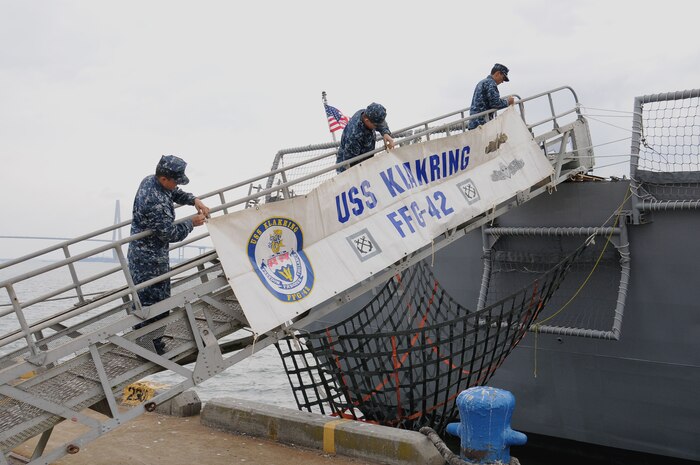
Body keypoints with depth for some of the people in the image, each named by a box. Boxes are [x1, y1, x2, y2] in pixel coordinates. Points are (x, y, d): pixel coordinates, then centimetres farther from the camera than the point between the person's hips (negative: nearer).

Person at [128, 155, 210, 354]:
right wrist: (191, 223, -9)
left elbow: (175, 194, 19)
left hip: (142, 253, 11)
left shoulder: (150, 180, 1)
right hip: (149, 260, -11)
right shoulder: (155, 202, -30)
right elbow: (171, 233, -24)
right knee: (153, 303, 0)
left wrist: (194, 200, 3)